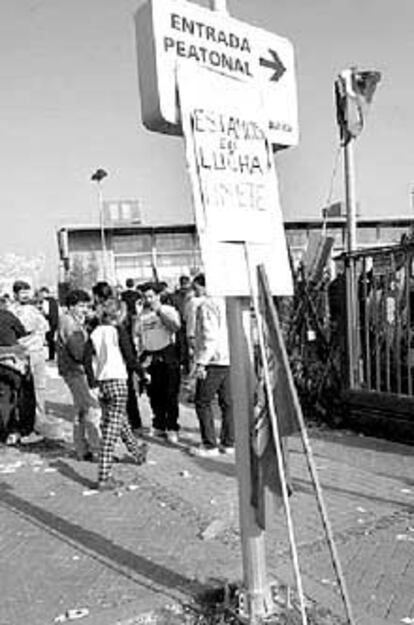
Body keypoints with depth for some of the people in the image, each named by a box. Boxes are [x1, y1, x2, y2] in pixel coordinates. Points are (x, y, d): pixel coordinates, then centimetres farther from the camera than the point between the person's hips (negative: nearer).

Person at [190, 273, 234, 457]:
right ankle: (229, 442, 16)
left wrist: (201, 362, -18)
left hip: (213, 361, -8)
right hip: (229, 359, 8)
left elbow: (209, 337, -18)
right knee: (227, 402, 12)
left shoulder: (206, 305, -11)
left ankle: (209, 445, 1)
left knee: (203, 403, 0)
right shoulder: (224, 303, 15)